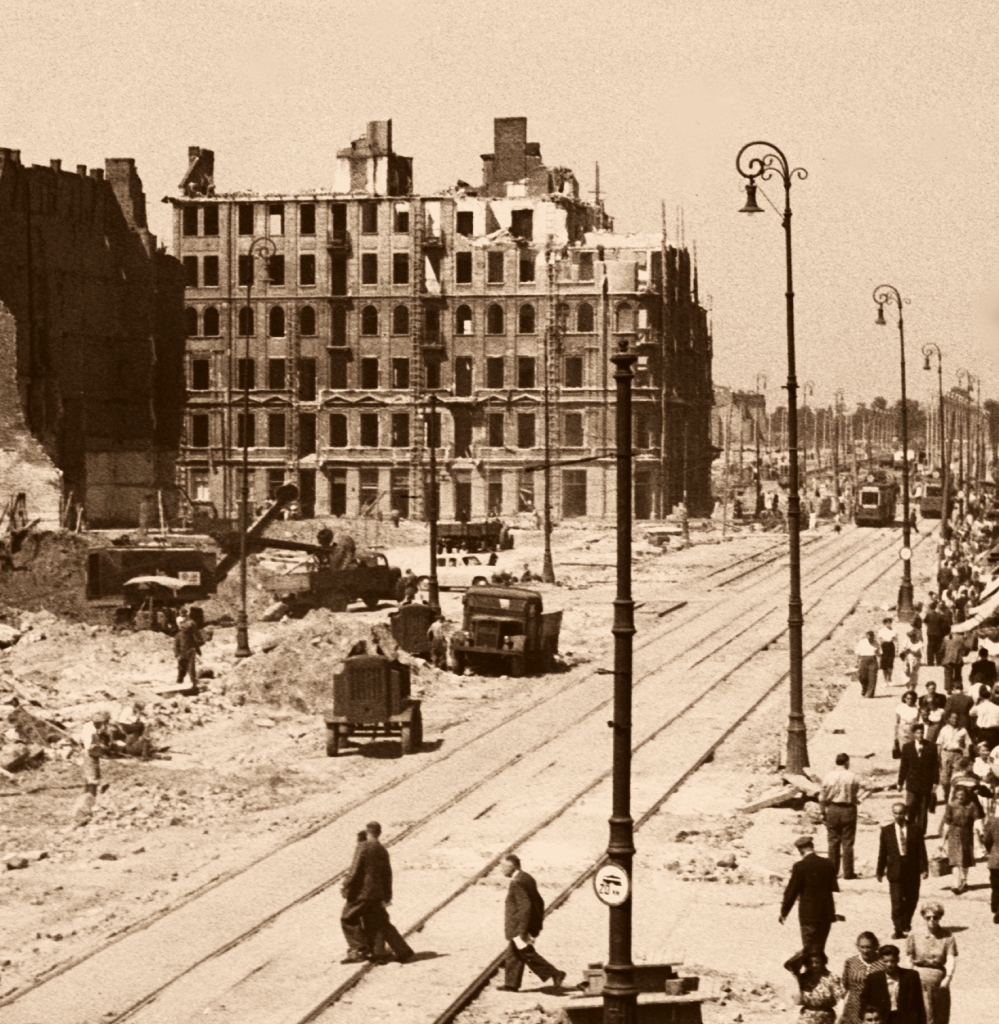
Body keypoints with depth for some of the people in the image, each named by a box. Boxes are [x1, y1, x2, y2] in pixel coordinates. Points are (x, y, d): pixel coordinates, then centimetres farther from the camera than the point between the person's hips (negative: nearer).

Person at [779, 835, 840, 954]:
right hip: (826, 914, 6)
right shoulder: (828, 864, 3)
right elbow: (834, 889, 10)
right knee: (819, 950, 15)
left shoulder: (800, 866, -13)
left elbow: (791, 891, -10)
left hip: (809, 914, -5)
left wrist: (783, 912, 1)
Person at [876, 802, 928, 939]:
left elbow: (921, 851, 0)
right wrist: (880, 871, 5)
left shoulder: (915, 830, 1)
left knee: (911, 899, 12)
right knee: (896, 901, -7)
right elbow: (882, 853, 5)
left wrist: (923, 869, -7)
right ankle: (898, 929, -4)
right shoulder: (886, 831, 3)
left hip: (912, 870, 1)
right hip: (895, 870, -1)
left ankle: (906, 922, 35)